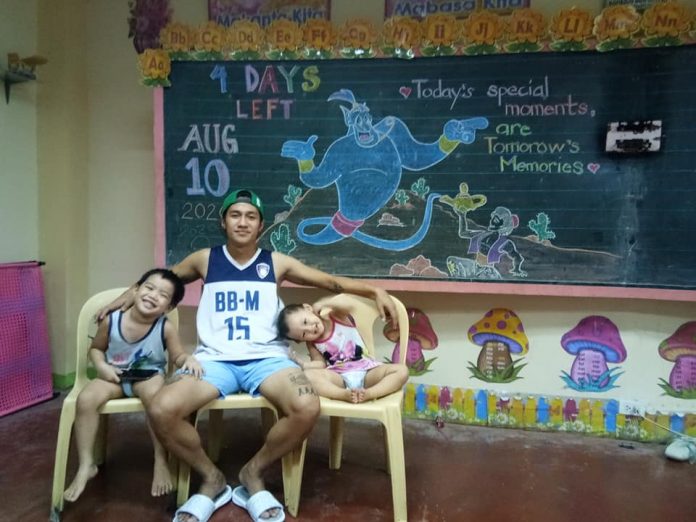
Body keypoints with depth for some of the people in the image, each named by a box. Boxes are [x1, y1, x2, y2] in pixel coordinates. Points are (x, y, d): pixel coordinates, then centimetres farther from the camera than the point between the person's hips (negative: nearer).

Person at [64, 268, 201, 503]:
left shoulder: (166, 328, -15)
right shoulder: (111, 320, -10)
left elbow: (177, 356, -5)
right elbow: (96, 348, 8)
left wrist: (189, 358, -28)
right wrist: (102, 366, -12)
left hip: (149, 376, -2)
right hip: (115, 377, 3)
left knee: (155, 395, -36)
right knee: (86, 398, -25)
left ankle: (161, 460, -18)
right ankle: (86, 465, -7)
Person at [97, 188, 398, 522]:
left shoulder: (276, 262, 11)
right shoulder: (205, 259, 13)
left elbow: (332, 282, 7)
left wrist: (373, 291, -5)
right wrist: (130, 294, 18)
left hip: (266, 358, 0)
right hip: (214, 360, 1)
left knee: (307, 408, -30)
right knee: (161, 410, -26)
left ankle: (253, 474, 1)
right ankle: (211, 479, 4)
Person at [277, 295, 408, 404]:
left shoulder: (337, 317, -6)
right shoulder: (312, 343, 4)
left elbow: (346, 304, -26)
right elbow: (320, 364, 1)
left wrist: (321, 304, -16)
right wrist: (301, 364, -16)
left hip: (366, 372, -1)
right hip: (339, 377, 1)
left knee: (401, 370, -26)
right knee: (308, 375, -29)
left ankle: (368, 393, -43)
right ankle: (344, 395, -43)